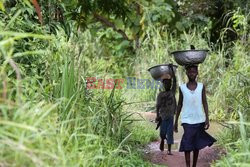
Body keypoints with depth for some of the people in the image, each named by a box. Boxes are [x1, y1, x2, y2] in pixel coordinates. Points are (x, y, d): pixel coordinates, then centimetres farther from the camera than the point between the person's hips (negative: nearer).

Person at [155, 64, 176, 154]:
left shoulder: (173, 92, 5)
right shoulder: (160, 95, 4)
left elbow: (175, 81, -6)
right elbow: (158, 106, -2)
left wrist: (172, 69, -12)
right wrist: (157, 116, -16)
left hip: (171, 116, 0)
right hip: (163, 116, 0)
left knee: (170, 133, -4)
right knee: (162, 132, 1)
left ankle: (169, 149, -1)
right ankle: (162, 140, 34)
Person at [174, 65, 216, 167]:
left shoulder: (201, 87, 3)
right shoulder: (182, 88, 2)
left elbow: (205, 103, 2)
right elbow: (180, 104, 8)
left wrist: (207, 118, -8)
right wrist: (176, 121, 9)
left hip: (199, 120, 1)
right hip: (187, 121, -1)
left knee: (197, 145, 8)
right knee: (187, 145, -10)